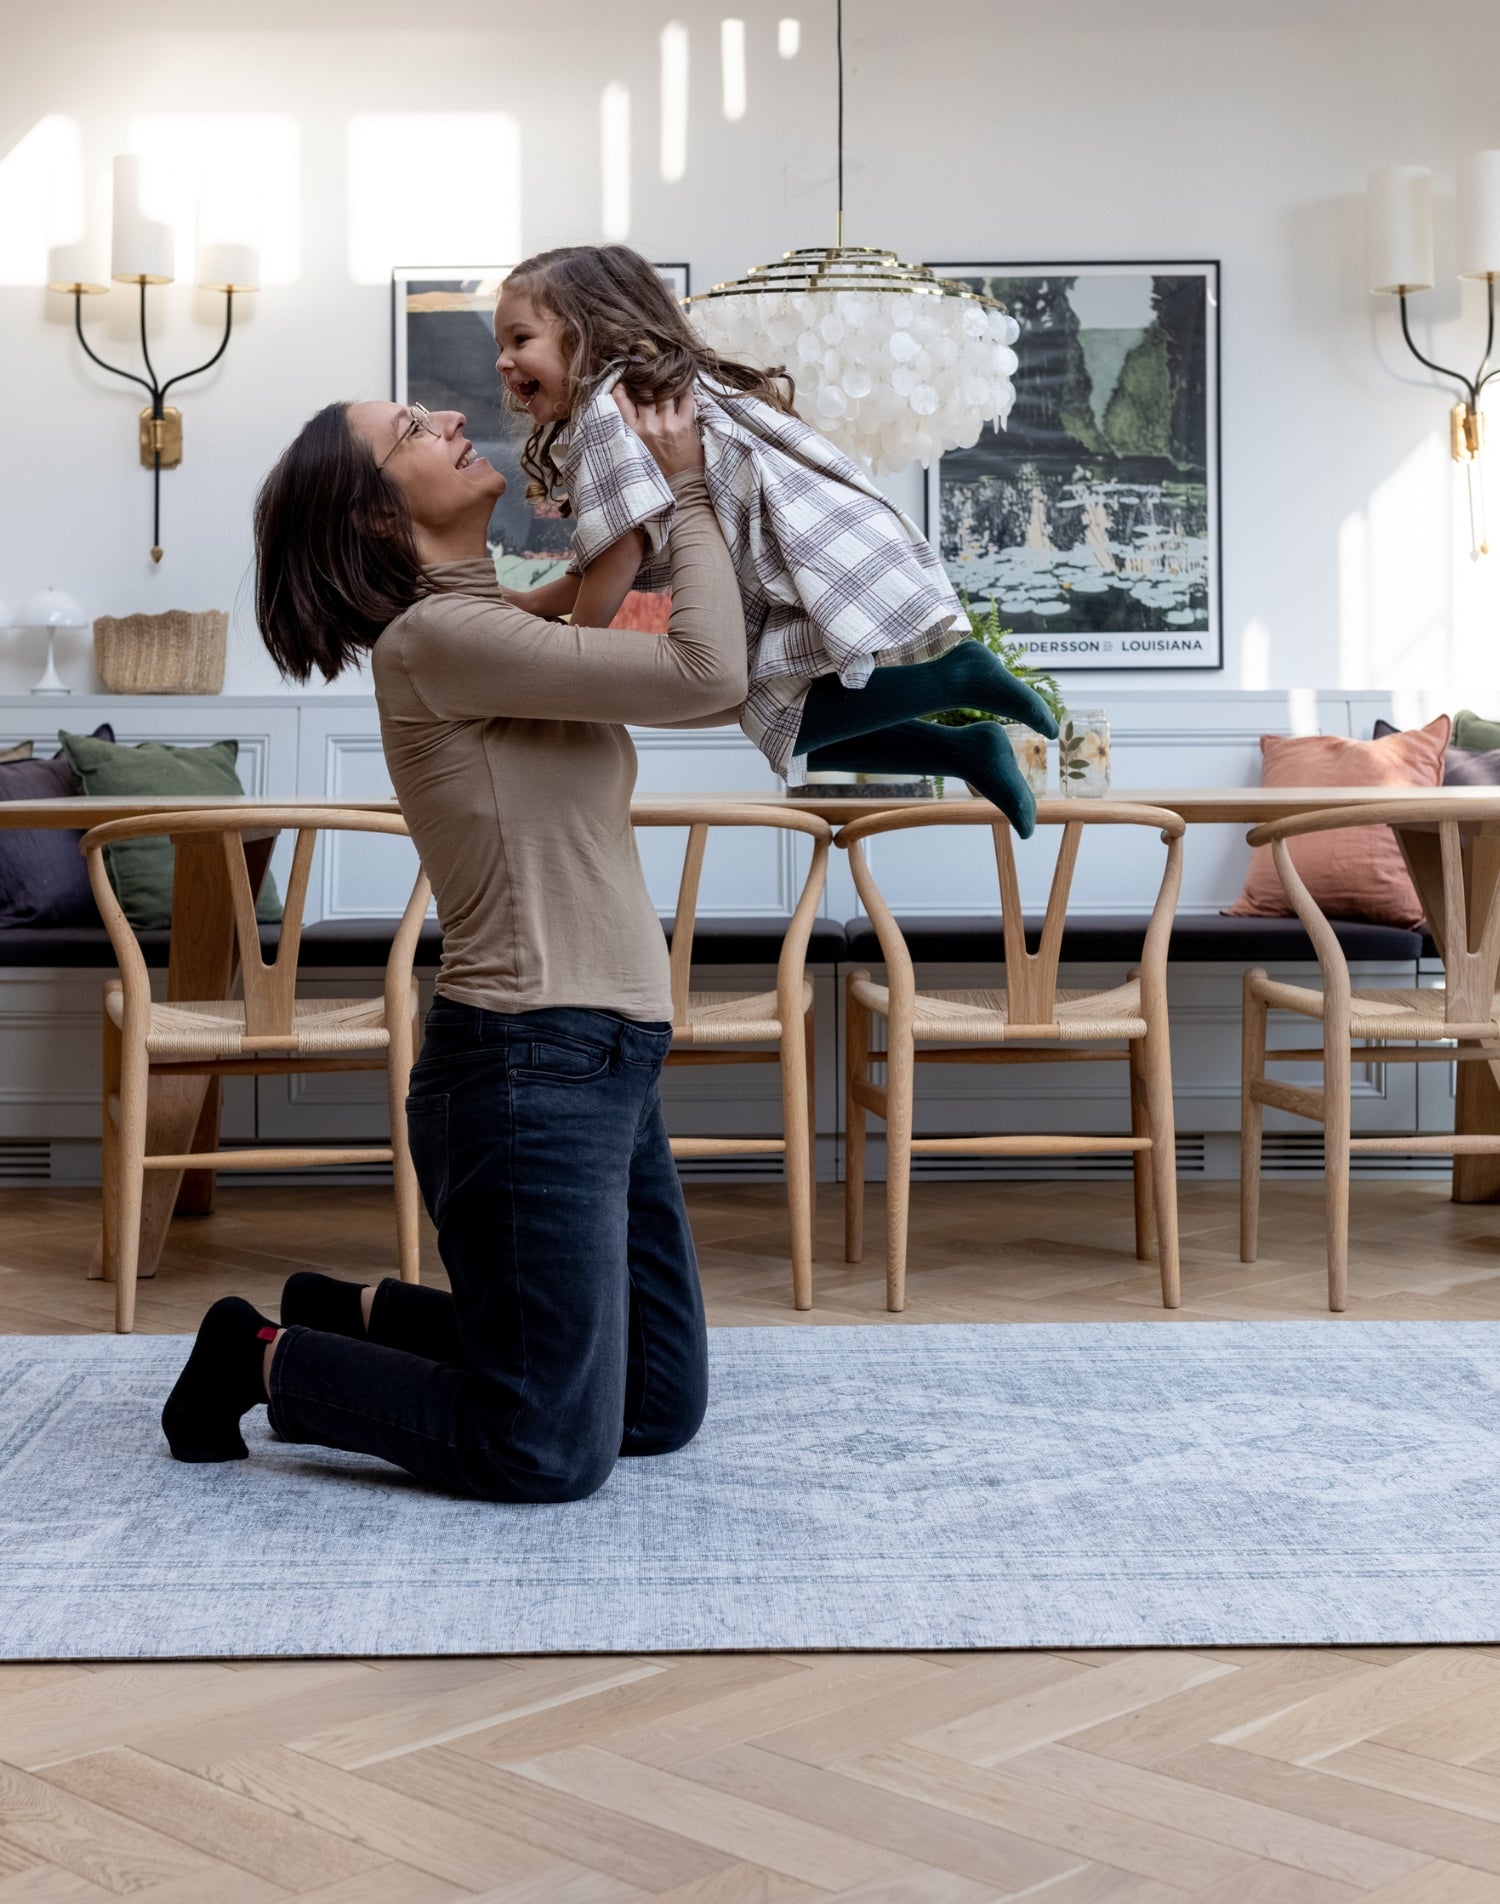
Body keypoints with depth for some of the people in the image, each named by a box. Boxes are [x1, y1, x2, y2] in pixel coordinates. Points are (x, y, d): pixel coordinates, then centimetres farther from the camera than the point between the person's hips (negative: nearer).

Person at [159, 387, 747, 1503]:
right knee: (550, 1454, -3)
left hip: (605, 1067, 9)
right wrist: (687, 491, -8)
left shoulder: (500, 626, 14)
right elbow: (709, 674, -20)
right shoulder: (435, 636, -14)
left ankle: (354, 1316, 26)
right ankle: (265, 1358, 14)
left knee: (661, 1410, 16)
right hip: (530, 1067, -9)